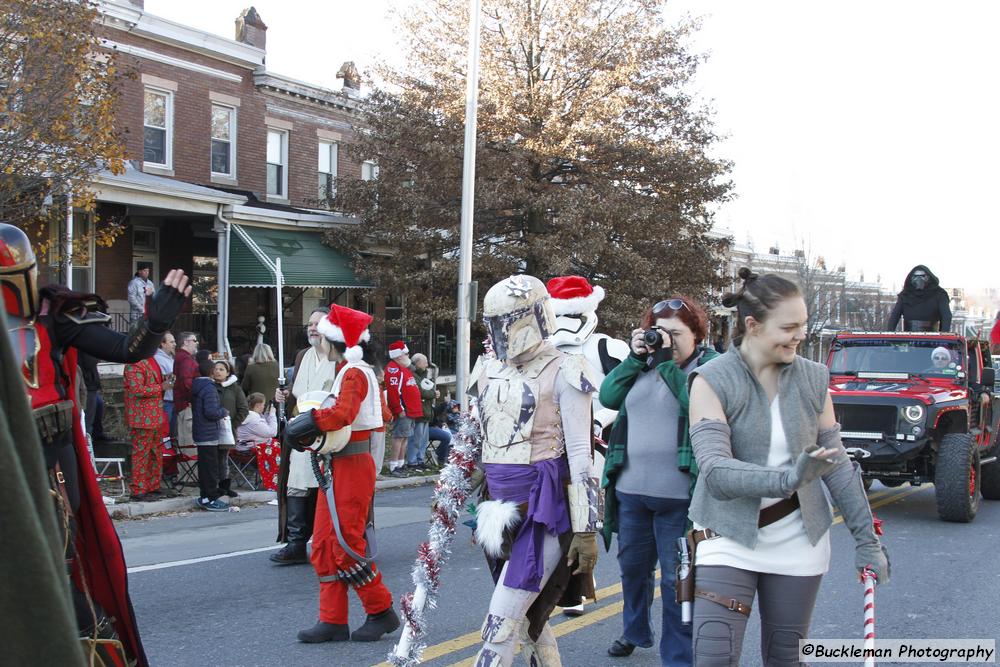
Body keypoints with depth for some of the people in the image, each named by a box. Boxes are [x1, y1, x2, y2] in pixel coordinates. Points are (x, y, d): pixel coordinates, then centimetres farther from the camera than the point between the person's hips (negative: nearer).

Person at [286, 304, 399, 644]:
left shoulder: (355, 373, -15)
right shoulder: (346, 371, 16)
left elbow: (342, 414, -30)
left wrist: (307, 422, -19)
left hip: (352, 468, -10)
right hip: (336, 466, 10)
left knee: (346, 545, -6)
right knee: (324, 545, 9)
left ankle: (381, 612, 8)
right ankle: (333, 621, 13)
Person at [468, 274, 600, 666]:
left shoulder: (562, 373, -9)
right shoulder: (489, 372, 12)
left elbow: (580, 456, -11)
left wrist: (586, 529, -13)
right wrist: (477, 509, 21)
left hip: (544, 511, -7)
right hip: (502, 513, 7)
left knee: (500, 630, -11)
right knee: (530, 619, 15)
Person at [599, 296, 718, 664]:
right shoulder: (644, 363, 12)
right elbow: (608, 397, 4)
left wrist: (667, 361, -18)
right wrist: (635, 357, -4)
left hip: (679, 495, -6)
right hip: (631, 489, 6)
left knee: (676, 578, 1)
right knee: (632, 566, 21)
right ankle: (635, 631, 43)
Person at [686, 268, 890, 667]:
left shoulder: (813, 379, 0)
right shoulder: (712, 381, -13)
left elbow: (837, 464, 6)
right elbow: (715, 471, -24)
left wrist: (866, 538, 3)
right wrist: (787, 479, -39)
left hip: (797, 539, 3)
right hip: (729, 535, -3)